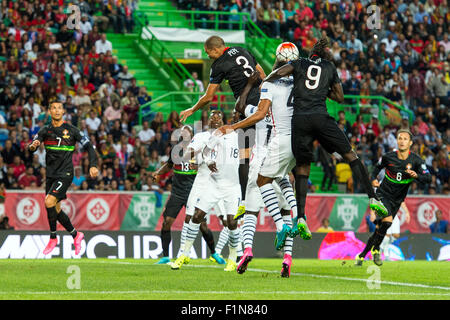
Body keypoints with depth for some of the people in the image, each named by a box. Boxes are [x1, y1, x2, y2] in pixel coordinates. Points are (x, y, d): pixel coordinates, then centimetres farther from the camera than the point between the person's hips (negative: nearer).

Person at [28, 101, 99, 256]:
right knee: (56, 209, 7)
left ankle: (53, 237, -6)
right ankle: (76, 235, 27)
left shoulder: (71, 130, -3)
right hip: (51, 174, 5)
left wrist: (93, 165, -11)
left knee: (49, 201, -22)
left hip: (65, 174, -5)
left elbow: (88, 146, 1)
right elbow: (31, 148, -3)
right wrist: (32, 146, -28)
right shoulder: (45, 131, 6)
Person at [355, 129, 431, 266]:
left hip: (397, 200, 3)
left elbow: (428, 178, -14)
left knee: (380, 230, 5)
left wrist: (416, 175, -33)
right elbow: (377, 167, 12)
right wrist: (373, 179, -5)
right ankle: (375, 250, -7)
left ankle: (362, 255, 21)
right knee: (387, 220, -28)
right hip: (383, 194, -3)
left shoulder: (416, 160, -7)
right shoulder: (388, 157, -8)